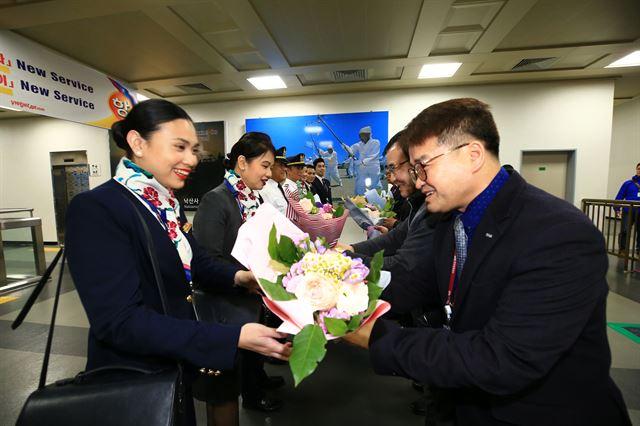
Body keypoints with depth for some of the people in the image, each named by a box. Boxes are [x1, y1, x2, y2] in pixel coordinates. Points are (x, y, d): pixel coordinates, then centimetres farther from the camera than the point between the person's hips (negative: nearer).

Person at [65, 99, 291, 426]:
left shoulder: (167, 203, 2)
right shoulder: (95, 209, -23)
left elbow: (194, 262, 8)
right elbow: (120, 322, -29)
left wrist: (238, 276, -12)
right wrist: (235, 338, -34)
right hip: (132, 382, -7)